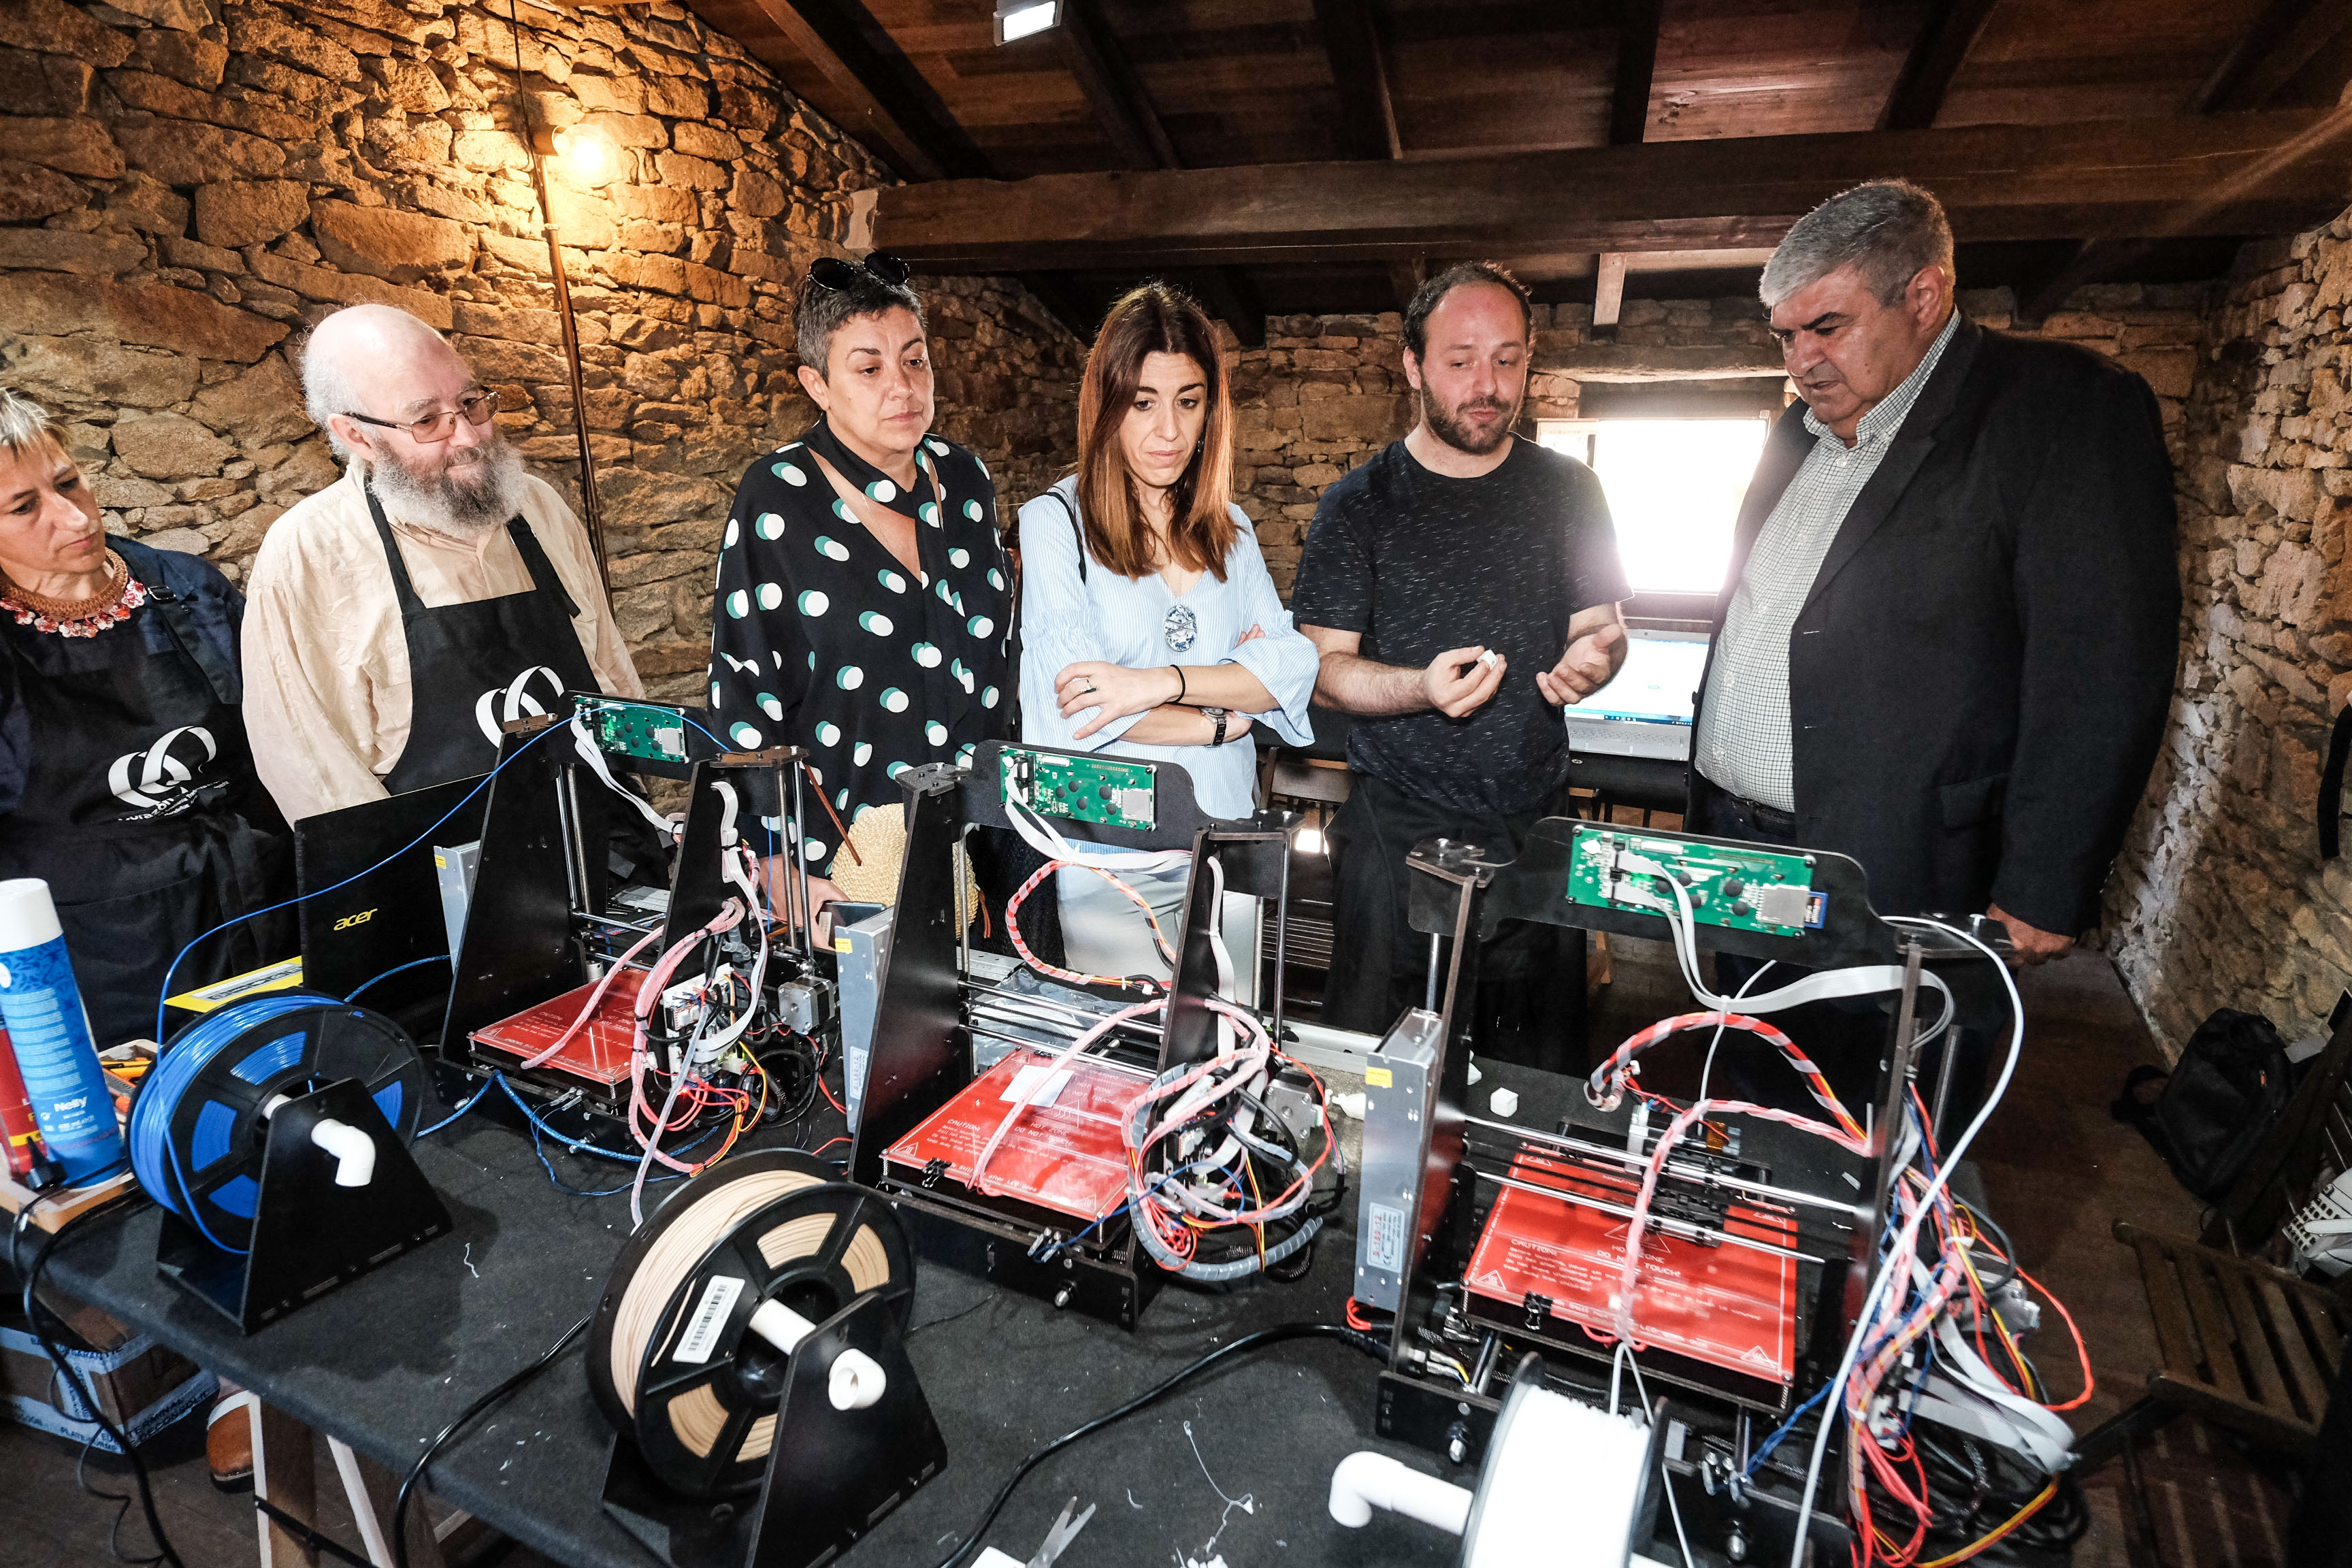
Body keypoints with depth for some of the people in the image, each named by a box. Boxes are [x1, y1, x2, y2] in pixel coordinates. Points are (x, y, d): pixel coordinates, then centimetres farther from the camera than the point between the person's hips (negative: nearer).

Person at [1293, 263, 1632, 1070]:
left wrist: (1594, 658, -11)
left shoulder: (1567, 491, 7)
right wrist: (1422, 687, -22)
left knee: (1541, 1077, 12)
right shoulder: (1359, 504, -2)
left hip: (1535, 825, 3)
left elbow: (1603, 625, 13)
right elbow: (1326, 668, -3)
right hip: (1397, 829, -2)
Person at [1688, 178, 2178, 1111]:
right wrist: (1707, 806, 14)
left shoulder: (2064, 411, -8)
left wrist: (2040, 898, -16)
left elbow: (2101, 676, -13)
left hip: (1891, 885, -6)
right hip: (1729, 854, 7)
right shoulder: (1801, 431, 14)